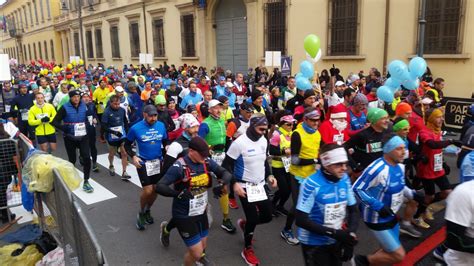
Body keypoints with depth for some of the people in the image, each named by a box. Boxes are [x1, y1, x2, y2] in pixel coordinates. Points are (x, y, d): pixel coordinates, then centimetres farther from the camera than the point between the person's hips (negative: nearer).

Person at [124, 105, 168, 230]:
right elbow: (127, 144, 0)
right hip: (143, 163, -3)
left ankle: (147, 210, 38)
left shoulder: (161, 125, -5)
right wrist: (133, 156, -15)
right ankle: (141, 213, 19)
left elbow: (165, 141, 10)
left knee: (155, 190, 11)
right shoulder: (136, 128, -12)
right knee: (148, 190, -9)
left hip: (158, 162, 4)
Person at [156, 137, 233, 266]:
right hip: (184, 216, -6)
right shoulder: (179, 167, -24)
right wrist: (178, 193, -42)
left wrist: (221, 184, -24)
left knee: (202, 248, 22)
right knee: (197, 253, -1)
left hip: (201, 212, 6)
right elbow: (159, 187, -26)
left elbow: (226, 174, -3)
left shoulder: (207, 162, -8)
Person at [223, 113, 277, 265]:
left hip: (260, 185, 6)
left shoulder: (263, 141, 1)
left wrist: (269, 175, 3)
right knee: (253, 219, -3)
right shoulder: (239, 143, -20)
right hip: (245, 187, -6)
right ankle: (247, 250, 23)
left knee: (267, 216, 7)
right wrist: (235, 184, -22)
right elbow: (227, 165, -14)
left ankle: (244, 223, 38)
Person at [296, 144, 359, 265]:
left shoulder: (345, 179, -7)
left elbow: (353, 210, 2)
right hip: (314, 243, -5)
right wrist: (334, 233, -23)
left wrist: (351, 233, -15)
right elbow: (301, 220, -22)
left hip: (336, 241, 6)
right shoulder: (311, 184, -24)